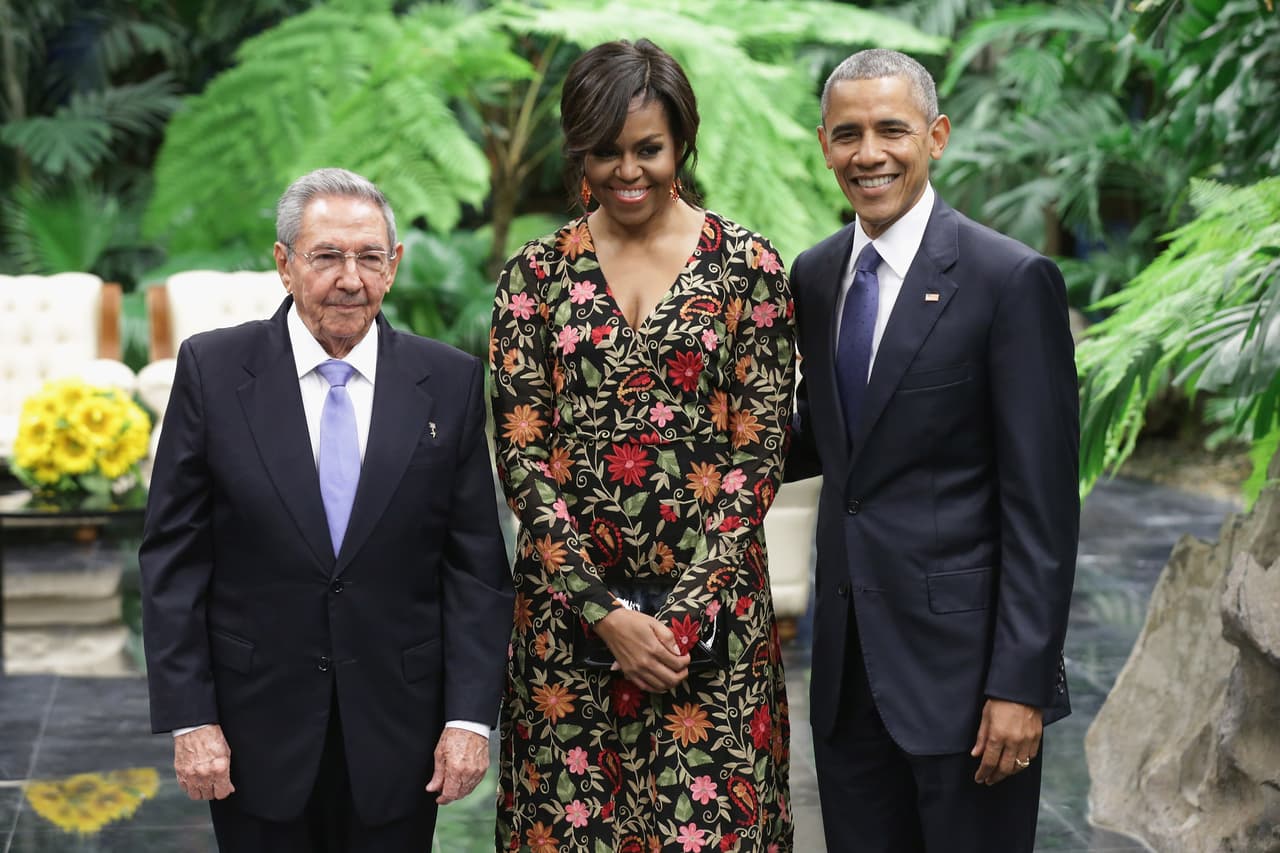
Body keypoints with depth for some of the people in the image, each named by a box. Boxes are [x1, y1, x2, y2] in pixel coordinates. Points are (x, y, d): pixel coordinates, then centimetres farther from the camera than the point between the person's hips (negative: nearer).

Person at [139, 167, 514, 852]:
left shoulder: (450, 382, -1)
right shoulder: (213, 370, -3)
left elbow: (476, 563, 0)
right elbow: (174, 558, -2)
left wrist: (470, 716, -6)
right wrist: (189, 718, -7)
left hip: (398, 734, 1)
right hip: (257, 729, 0)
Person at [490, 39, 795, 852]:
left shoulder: (748, 264, 0)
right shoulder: (535, 274, 4)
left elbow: (757, 452, -3)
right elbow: (521, 454, -1)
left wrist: (684, 610, -11)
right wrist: (606, 613, -10)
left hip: (713, 607, -1)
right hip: (566, 607, 1)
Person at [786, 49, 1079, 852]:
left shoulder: (1012, 279, -11)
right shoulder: (814, 274, 8)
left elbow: (1043, 503, -13)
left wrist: (1021, 682, -16)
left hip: (962, 656, -5)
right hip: (848, 661, 6)